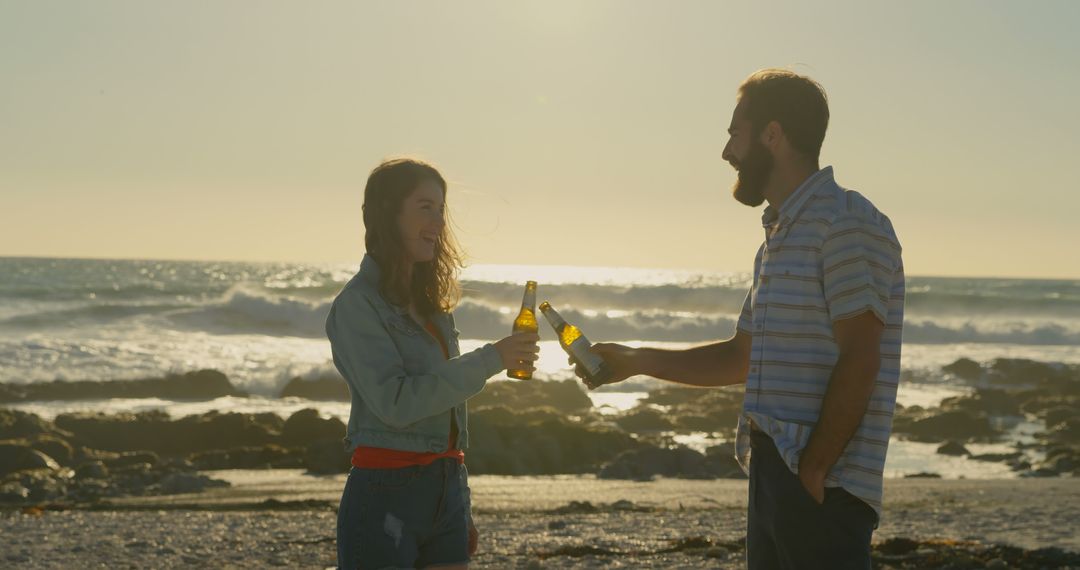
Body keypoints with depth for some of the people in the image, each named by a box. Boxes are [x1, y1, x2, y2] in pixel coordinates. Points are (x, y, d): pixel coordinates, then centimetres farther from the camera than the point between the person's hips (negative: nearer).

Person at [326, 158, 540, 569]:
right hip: (385, 494, -7)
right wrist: (491, 360, -19)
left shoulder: (431, 303, 15)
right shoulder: (357, 304, -8)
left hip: (446, 494, 7)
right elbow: (395, 402, -18)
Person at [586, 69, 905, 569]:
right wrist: (637, 362, 21)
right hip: (771, 472, 9)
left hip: (824, 488, -9)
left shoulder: (846, 224, -11)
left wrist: (813, 471, -20)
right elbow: (742, 358, 26)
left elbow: (858, 362, -18)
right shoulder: (779, 237, 20)